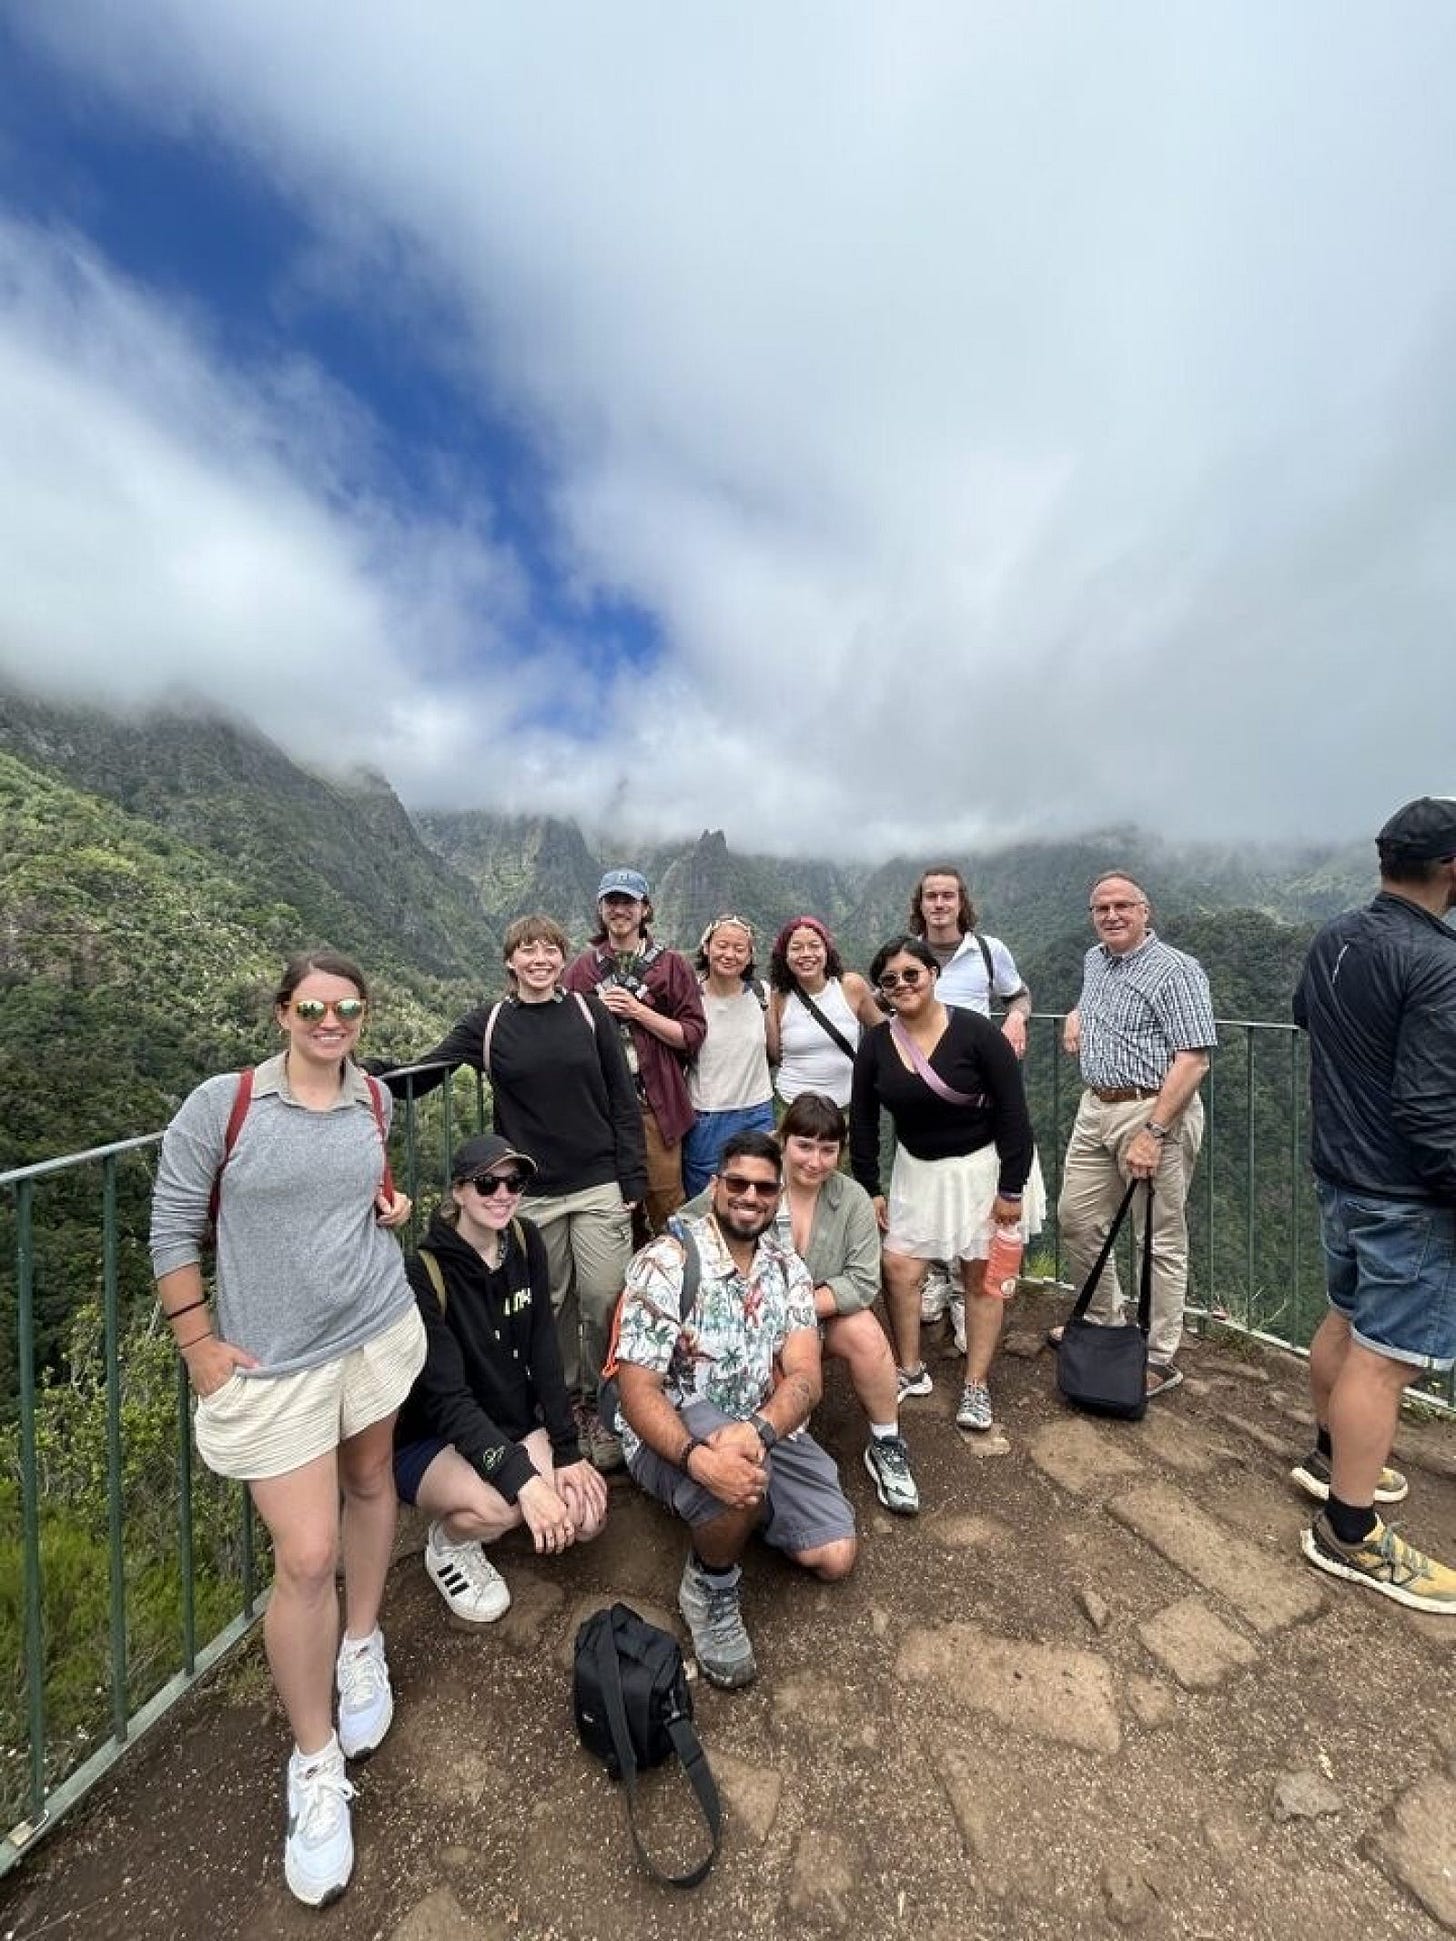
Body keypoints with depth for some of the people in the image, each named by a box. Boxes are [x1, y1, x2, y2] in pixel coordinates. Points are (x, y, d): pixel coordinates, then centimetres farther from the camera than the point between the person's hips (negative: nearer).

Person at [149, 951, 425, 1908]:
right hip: (274, 1361, -4)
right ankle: (316, 1765, 27)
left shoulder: (377, 1099, -1)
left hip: (379, 1331, 4)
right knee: (306, 1558, 1)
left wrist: (389, 1203, -1)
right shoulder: (220, 1104, -14)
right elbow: (173, 1230, -7)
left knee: (371, 1482, 21)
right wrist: (201, 1347, -8)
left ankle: (363, 1646, 48)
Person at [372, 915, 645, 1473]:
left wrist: (632, 1180, -2)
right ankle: (565, 1399, 36)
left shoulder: (590, 1014, -1)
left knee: (604, 1301, 2)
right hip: (531, 1194, 1)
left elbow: (624, 1102, 0)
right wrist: (373, 1070, -21)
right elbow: (422, 1076, -1)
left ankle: (602, 1405, 26)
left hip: (599, 1188, -1)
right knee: (549, 1304, 14)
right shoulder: (487, 1024, 0)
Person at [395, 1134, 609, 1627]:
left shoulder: (525, 1243, -7)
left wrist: (567, 1451, -9)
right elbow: (448, 1397, -26)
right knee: (500, 1505, -31)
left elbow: (544, 1352, -5)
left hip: (516, 1425, 5)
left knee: (587, 1517, -10)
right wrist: (523, 1480, -33)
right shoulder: (425, 1273, -22)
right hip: (432, 1440, -5)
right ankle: (447, 1544, 2)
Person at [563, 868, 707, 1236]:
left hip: (655, 1104, -2)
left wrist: (638, 1011, -12)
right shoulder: (584, 967, 9)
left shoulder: (672, 966, 2)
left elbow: (692, 1036, -3)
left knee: (666, 1204, 1)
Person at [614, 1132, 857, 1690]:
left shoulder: (788, 1269, -2)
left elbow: (804, 1376, -11)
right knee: (741, 1477, -35)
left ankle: (748, 1513, 22)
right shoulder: (666, 1261, -20)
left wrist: (757, 1429, -32)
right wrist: (700, 1458, -38)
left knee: (835, 1558, -4)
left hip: (767, 1430, 5)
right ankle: (711, 1588, -3)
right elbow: (638, 1390, -21)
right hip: (674, 1435, -5)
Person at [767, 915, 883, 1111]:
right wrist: (768, 1014, -7)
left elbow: (881, 1031, 8)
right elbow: (776, 1057, 4)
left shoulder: (852, 986, -7)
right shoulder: (780, 998, -4)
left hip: (847, 1104, 0)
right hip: (792, 1107, 0)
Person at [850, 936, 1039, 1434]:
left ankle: (976, 1386, 27)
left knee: (980, 1277, 8)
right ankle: (911, 1371, 26)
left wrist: (1012, 1188, -13)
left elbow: (1013, 1112, -15)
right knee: (899, 1269, 3)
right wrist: (869, 1189, 2)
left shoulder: (975, 1032, -19)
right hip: (915, 1169, 4)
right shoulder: (875, 1043, -9)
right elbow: (862, 1121, 1)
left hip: (979, 1166, -3)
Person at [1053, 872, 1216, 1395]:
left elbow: (1193, 1058, -20)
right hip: (1095, 1107, 8)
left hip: (1154, 1111, -8)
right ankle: (1102, 1321, 35)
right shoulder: (1093, 960, 12)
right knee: (1076, 1218, 14)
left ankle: (1160, 1360, 20)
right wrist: (1076, 1014, 12)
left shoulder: (1175, 969, -13)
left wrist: (1152, 1132, -25)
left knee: (1161, 1239, 4)